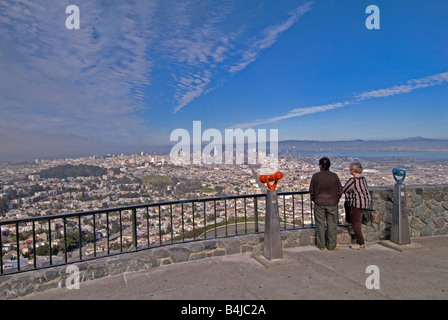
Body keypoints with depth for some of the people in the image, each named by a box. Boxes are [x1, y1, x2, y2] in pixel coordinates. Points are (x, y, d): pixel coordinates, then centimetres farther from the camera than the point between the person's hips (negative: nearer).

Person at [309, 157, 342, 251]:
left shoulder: (315, 176, -9)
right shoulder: (334, 176, -5)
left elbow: (311, 191, -2)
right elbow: (339, 190, 3)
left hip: (319, 204, -1)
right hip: (332, 204, 1)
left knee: (320, 224, 8)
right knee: (332, 224, 10)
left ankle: (321, 245, 16)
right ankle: (332, 245, 17)